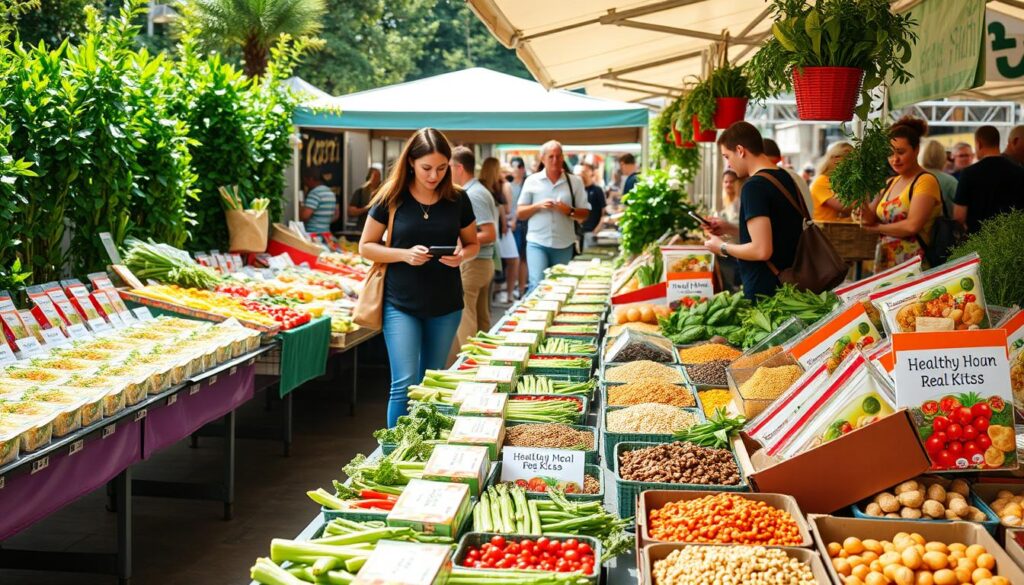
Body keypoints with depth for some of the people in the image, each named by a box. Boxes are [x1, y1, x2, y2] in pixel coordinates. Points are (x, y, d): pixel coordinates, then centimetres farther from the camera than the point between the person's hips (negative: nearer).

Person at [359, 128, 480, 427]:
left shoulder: (457, 199, 0)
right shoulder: (392, 198, -6)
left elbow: (473, 244, 12)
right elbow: (366, 247, -1)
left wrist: (462, 255, -13)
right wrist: (404, 254, -18)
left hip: (445, 305, 3)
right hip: (401, 303, -3)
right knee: (404, 383, -9)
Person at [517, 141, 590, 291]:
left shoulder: (574, 182, 5)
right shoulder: (532, 181, 4)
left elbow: (584, 213, 6)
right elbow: (520, 213, 6)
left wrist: (569, 211, -14)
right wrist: (538, 206, -12)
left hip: (564, 245, 1)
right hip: (537, 243, -1)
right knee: (537, 284, -13)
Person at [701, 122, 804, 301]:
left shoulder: (754, 186, -18)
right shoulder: (785, 178, 9)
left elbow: (762, 250, -24)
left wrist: (723, 248, -8)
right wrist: (730, 229, 14)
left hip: (764, 292, -9)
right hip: (788, 285, 9)